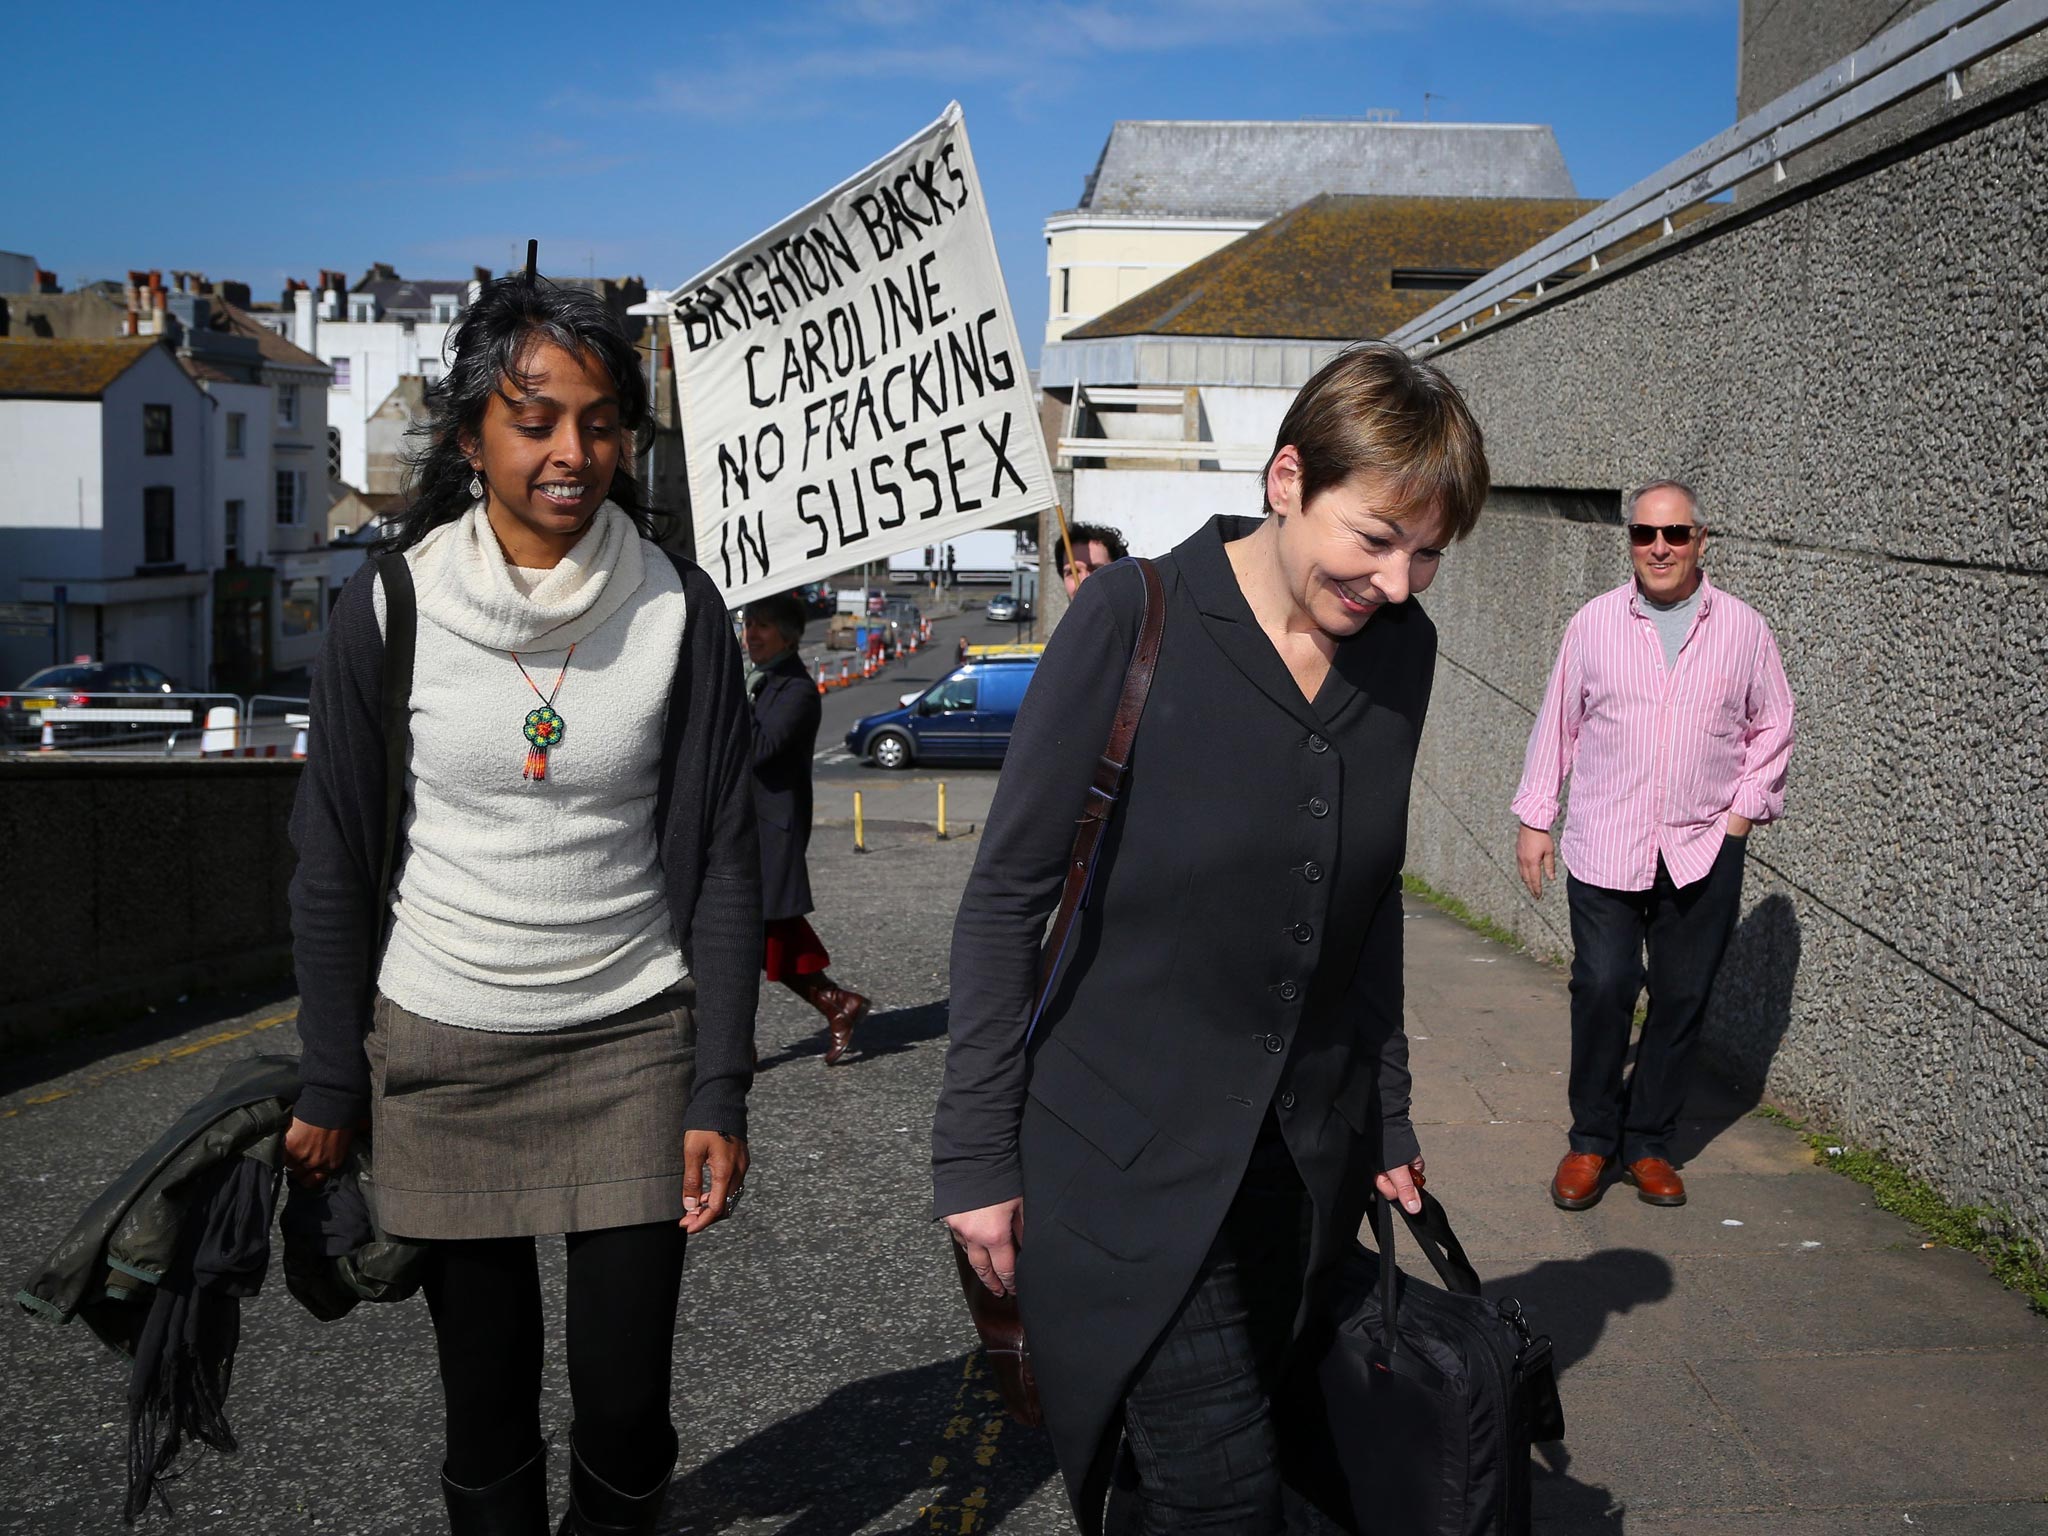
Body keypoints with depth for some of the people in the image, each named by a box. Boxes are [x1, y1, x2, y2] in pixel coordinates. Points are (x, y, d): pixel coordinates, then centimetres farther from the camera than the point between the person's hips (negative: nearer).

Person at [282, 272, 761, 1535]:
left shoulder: (678, 610, -6)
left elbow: (723, 863, -2)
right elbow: (337, 864, 1)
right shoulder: (387, 610, -6)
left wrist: (721, 1093, -6)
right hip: (441, 1049, 0)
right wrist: (332, 1088, 1)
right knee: (487, 1403, 10)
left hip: (633, 1041, 0)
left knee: (627, 1404, 4)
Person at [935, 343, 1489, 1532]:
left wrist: (1387, 1122, 16)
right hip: (1130, 1152, -5)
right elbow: (1010, 891, -11)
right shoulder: (1136, 617, -15)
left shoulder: (1403, 647, 2)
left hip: (1309, 1153, 5)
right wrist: (977, 1153, -10)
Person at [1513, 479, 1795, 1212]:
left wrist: (1743, 810, 2)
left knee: (1682, 999, 6)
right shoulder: (1594, 623, 3)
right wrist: (1535, 820, 5)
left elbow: (1772, 726, 12)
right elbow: (1556, 724, 7)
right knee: (1602, 988, -8)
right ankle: (1592, 1140, 10)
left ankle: (1648, 1142, 20)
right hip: (1605, 846, -1)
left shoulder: (1743, 628, 4)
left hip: (1703, 850, 1)